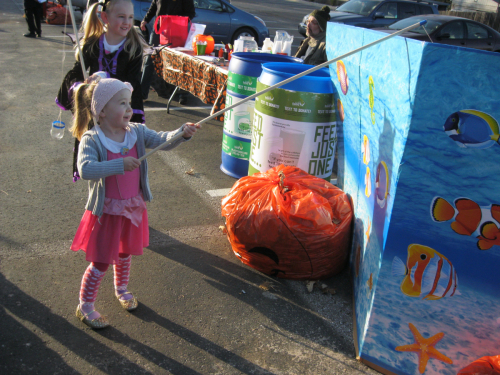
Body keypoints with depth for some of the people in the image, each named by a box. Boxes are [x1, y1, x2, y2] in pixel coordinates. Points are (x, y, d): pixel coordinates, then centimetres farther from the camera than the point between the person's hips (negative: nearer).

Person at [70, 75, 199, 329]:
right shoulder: (91, 140, -20)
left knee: (125, 253, 25)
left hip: (133, 207, 5)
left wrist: (182, 133, -36)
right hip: (106, 211, -5)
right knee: (101, 261, 5)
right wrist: (120, 164, -42)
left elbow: (163, 140, -16)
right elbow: (85, 169, -35)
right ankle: (85, 306, 28)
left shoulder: (136, 132, -6)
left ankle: (121, 289, 52)